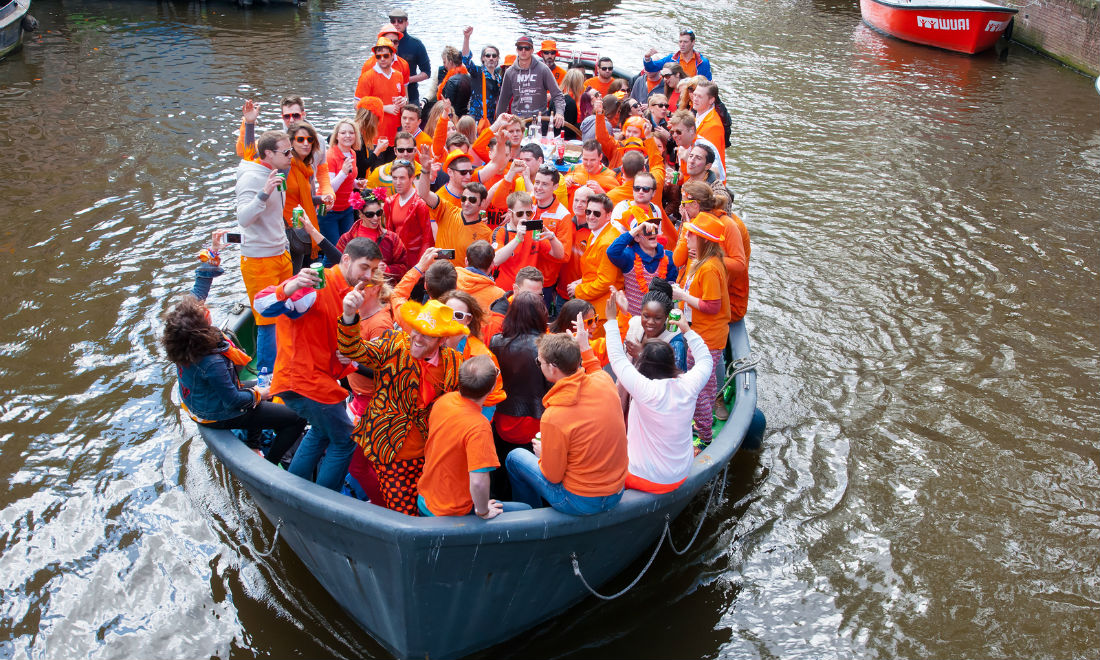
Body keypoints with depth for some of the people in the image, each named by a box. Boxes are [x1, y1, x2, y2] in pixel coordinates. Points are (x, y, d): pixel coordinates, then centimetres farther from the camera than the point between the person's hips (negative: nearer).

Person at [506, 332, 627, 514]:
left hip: (580, 503, -6)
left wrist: (542, 453, 3)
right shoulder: (605, 381, -12)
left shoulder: (553, 417, -29)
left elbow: (553, 476, -15)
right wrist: (584, 346, 19)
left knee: (514, 457, 16)